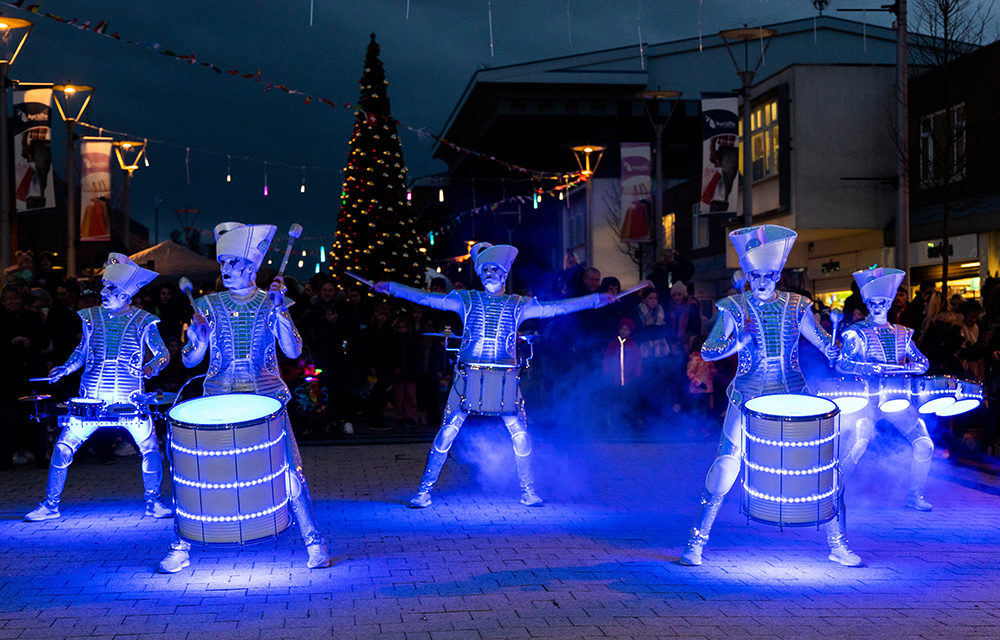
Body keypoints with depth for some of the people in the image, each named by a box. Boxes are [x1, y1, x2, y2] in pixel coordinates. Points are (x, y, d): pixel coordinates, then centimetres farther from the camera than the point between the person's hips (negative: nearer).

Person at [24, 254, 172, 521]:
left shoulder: (142, 321, -2)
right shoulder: (91, 316, 5)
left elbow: (163, 353, 1)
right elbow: (82, 351, 17)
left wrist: (151, 368, -19)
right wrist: (64, 368, 1)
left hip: (130, 399, -2)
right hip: (90, 399, 2)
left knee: (151, 449, -10)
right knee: (62, 447, -3)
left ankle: (153, 502, 11)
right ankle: (50, 504, 12)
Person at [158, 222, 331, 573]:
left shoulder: (270, 304, 4)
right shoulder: (208, 305, 6)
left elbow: (293, 351, -7)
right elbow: (190, 360, 4)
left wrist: (278, 311, -18)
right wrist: (196, 337, -17)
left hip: (266, 399, -1)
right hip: (218, 400, 1)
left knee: (290, 472, -7)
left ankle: (315, 544, 7)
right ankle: (180, 548, 9)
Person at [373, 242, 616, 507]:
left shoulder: (518, 305, 10)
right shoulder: (466, 300, 10)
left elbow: (555, 307, 8)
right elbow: (428, 298, 8)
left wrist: (596, 299, 4)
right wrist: (392, 288, 3)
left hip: (504, 380, 1)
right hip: (469, 377, -1)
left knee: (521, 435, -2)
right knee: (447, 433, -5)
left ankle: (527, 492, 15)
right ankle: (424, 491, 5)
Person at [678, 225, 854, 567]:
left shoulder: (796, 306, 4)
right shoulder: (733, 308, 0)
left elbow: (826, 344, 6)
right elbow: (707, 351, -8)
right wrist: (737, 343, -25)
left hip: (792, 397, 2)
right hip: (748, 397, -2)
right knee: (726, 463, -12)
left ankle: (838, 545, 12)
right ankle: (696, 541, 1)